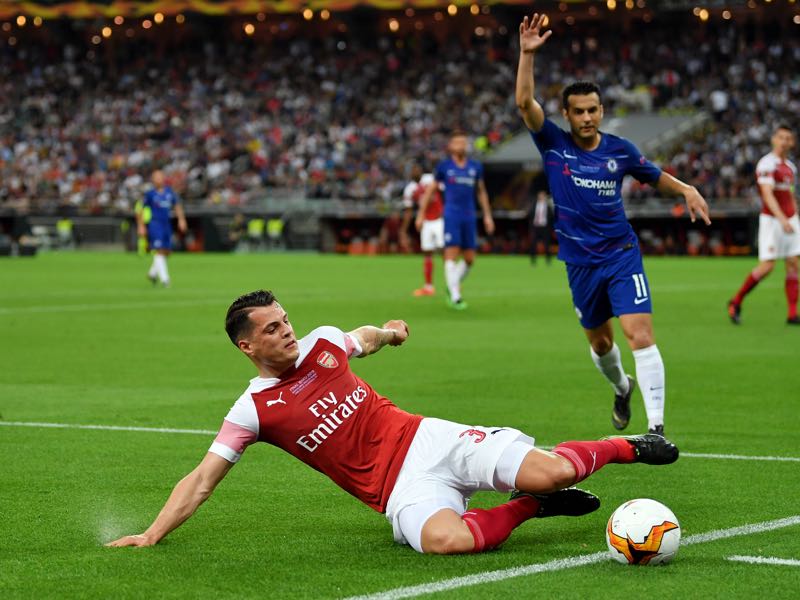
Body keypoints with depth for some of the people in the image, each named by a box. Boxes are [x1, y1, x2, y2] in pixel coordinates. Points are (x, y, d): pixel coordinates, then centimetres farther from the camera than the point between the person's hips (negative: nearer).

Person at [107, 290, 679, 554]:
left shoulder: (321, 343, 7)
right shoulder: (254, 410, -2)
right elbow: (201, 480, -3)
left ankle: (622, 446, 14)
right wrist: (152, 534, -10)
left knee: (550, 473, -19)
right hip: (402, 488, -3)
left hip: (430, 440, 3)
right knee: (446, 539, -40)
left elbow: (364, 336, 36)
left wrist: (387, 332, 24)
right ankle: (526, 507, -10)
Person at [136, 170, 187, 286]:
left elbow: (177, 206, 20)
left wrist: (181, 219, 10)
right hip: (154, 224, -6)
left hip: (166, 224, 6)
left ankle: (152, 273, 30)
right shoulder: (150, 193, -4)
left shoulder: (169, 191, 9)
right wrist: (141, 226, -3)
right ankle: (164, 278, -15)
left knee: (166, 252, 9)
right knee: (159, 252, -13)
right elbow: (140, 210, 1)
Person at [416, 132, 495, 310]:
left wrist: (487, 215, 17)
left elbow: (481, 192, 20)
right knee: (452, 254, -10)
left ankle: (452, 286, 26)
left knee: (469, 259, 3)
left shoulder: (476, 167, 9)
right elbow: (430, 190, 8)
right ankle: (455, 297, -9)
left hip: (469, 218, 4)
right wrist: (421, 214, 5)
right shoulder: (444, 166, 1)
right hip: (451, 217, -4)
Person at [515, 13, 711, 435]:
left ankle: (656, 425, -16)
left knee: (640, 335, -16)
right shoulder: (554, 145, -4)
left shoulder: (619, 150, -1)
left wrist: (686, 190, -5)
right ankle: (621, 389, 47)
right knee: (599, 342, 15)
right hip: (580, 262, 1)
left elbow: (656, 177, 15)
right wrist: (527, 54, -27)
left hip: (621, 256, -1)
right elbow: (525, 102, -17)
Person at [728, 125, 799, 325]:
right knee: (767, 265, -11)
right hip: (771, 219, -7)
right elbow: (767, 194, -23)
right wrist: (782, 219, -34)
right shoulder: (767, 164, -12)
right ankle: (736, 302, 6)